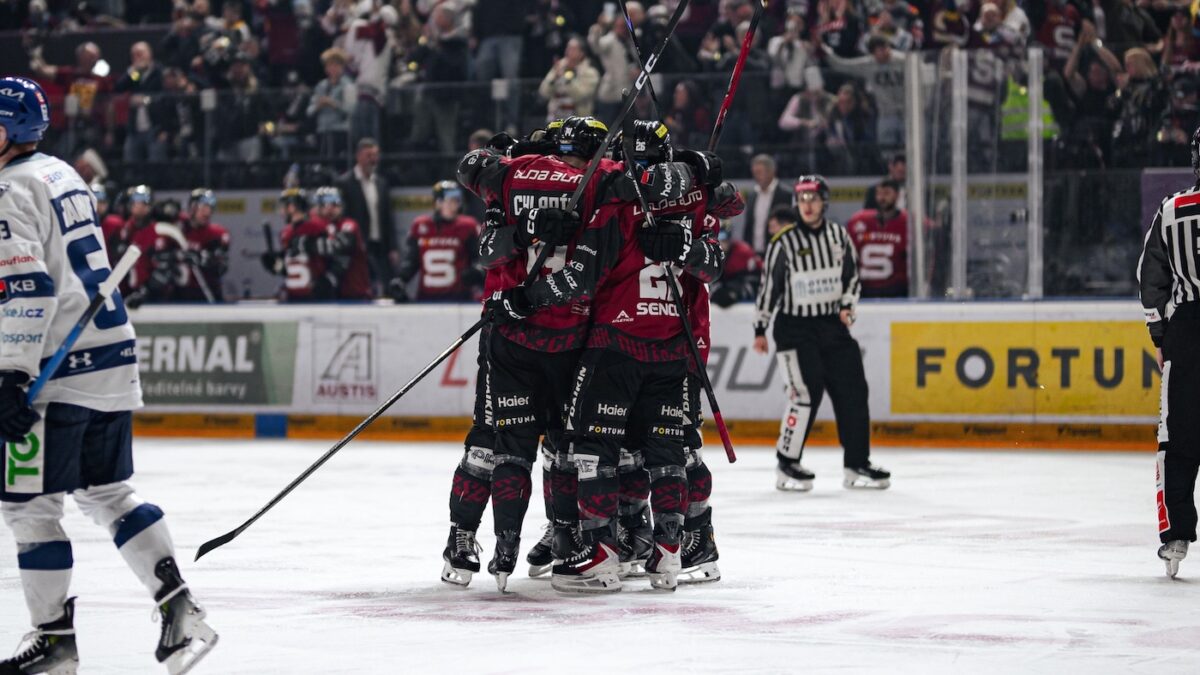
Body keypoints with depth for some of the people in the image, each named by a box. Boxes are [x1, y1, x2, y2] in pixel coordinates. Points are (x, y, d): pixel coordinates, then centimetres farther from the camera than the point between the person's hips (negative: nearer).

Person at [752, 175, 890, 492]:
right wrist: (760, 330, -2)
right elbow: (769, 286, -3)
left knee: (853, 392, 2)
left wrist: (847, 306, -2)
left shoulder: (839, 236, 4)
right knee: (806, 392, -17)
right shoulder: (784, 242, -8)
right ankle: (787, 465, -8)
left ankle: (857, 465, 12)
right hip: (794, 327, -5)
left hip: (833, 324, 5)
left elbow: (852, 275, 14)